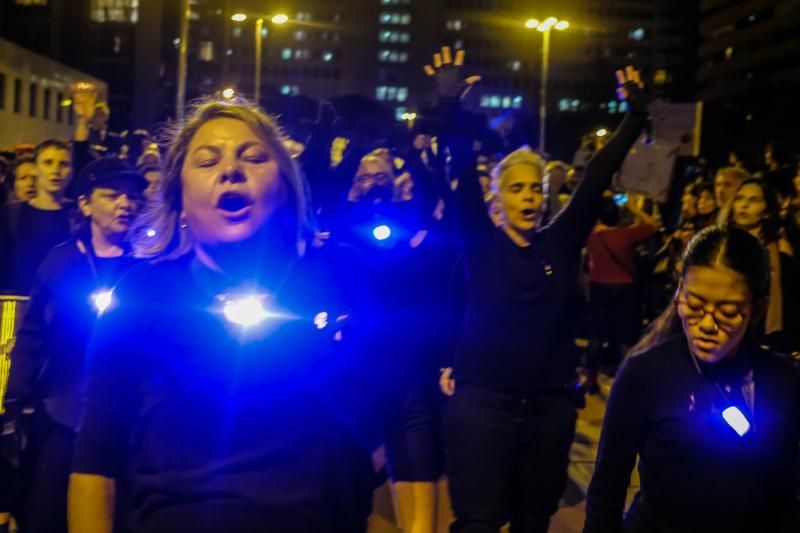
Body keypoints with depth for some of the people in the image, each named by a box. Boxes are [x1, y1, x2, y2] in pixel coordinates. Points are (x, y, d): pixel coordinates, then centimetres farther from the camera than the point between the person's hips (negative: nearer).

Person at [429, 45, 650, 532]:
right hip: (482, 400, -3)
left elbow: (598, 178, 1)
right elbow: (465, 179, -11)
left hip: (551, 403, 3)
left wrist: (636, 117, -2)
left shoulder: (561, 243, 4)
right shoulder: (482, 243, -2)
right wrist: (451, 107, -21)